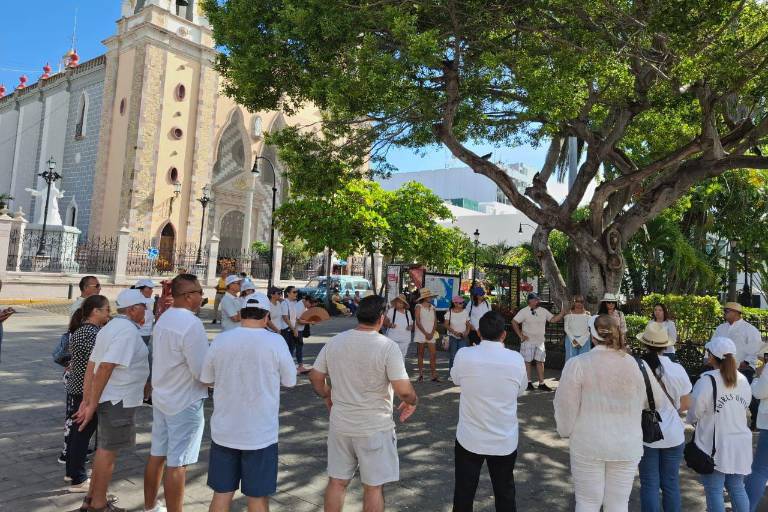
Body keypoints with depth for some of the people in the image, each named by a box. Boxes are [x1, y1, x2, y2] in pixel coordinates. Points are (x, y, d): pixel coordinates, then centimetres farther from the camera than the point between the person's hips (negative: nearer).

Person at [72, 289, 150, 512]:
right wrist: (92, 405, -21)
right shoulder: (128, 330, -19)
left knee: (104, 447, 21)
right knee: (108, 450, 3)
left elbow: (92, 364, 10)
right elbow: (105, 368, -25)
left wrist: (87, 400, 10)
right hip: (118, 400, -10)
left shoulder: (111, 327, 11)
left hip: (108, 398, 10)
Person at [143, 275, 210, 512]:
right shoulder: (191, 324, -23)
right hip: (185, 403, -9)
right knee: (177, 465, 2)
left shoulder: (164, 319, 5)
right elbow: (203, 372, -24)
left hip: (161, 397, 9)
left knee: (157, 455, 20)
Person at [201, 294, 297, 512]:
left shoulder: (220, 340, -6)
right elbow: (290, 381, -4)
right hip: (260, 435, -3)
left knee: (222, 494, 17)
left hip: (224, 432, 3)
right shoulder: (275, 341, -15)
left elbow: (207, 379, 7)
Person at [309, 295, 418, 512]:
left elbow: (315, 377, 5)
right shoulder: (387, 346, -18)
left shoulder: (334, 342, -3)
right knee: (373, 487, 12)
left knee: (337, 482, 19)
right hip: (375, 428, -4)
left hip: (340, 424, 4)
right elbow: (403, 390, -21)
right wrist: (412, 402, 0)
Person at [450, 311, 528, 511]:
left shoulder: (464, 355, -15)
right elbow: (520, 390, 4)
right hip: (505, 442, 1)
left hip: (469, 440, -1)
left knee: (463, 495, 15)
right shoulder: (516, 359, -13)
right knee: (505, 495, 19)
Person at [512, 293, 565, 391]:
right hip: (528, 341, -5)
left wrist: (562, 313, -11)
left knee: (540, 362, 6)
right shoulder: (524, 312, -9)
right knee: (528, 361, 2)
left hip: (540, 341, 5)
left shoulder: (543, 311, 6)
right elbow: (514, 322, -11)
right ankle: (528, 382, 13)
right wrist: (520, 335, -13)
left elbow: (553, 319, 6)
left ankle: (541, 383, 12)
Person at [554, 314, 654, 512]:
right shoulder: (636, 365, -8)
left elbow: (566, 405, -10)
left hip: (587, 445, -2)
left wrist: (566, 431, 7)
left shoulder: (577, 364, -15)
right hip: (627, 446, 2)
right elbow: (655, 400, 6)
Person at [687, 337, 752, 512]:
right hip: (740, 445, 6)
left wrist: (693, 420, 8)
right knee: (737, 488, 18)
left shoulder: (707, 380, -18)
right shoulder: (743, 380, 3)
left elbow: (694, 413, -13)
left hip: (715, 446, -6)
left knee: (714, 491, 4)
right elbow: (745, 408, 12)